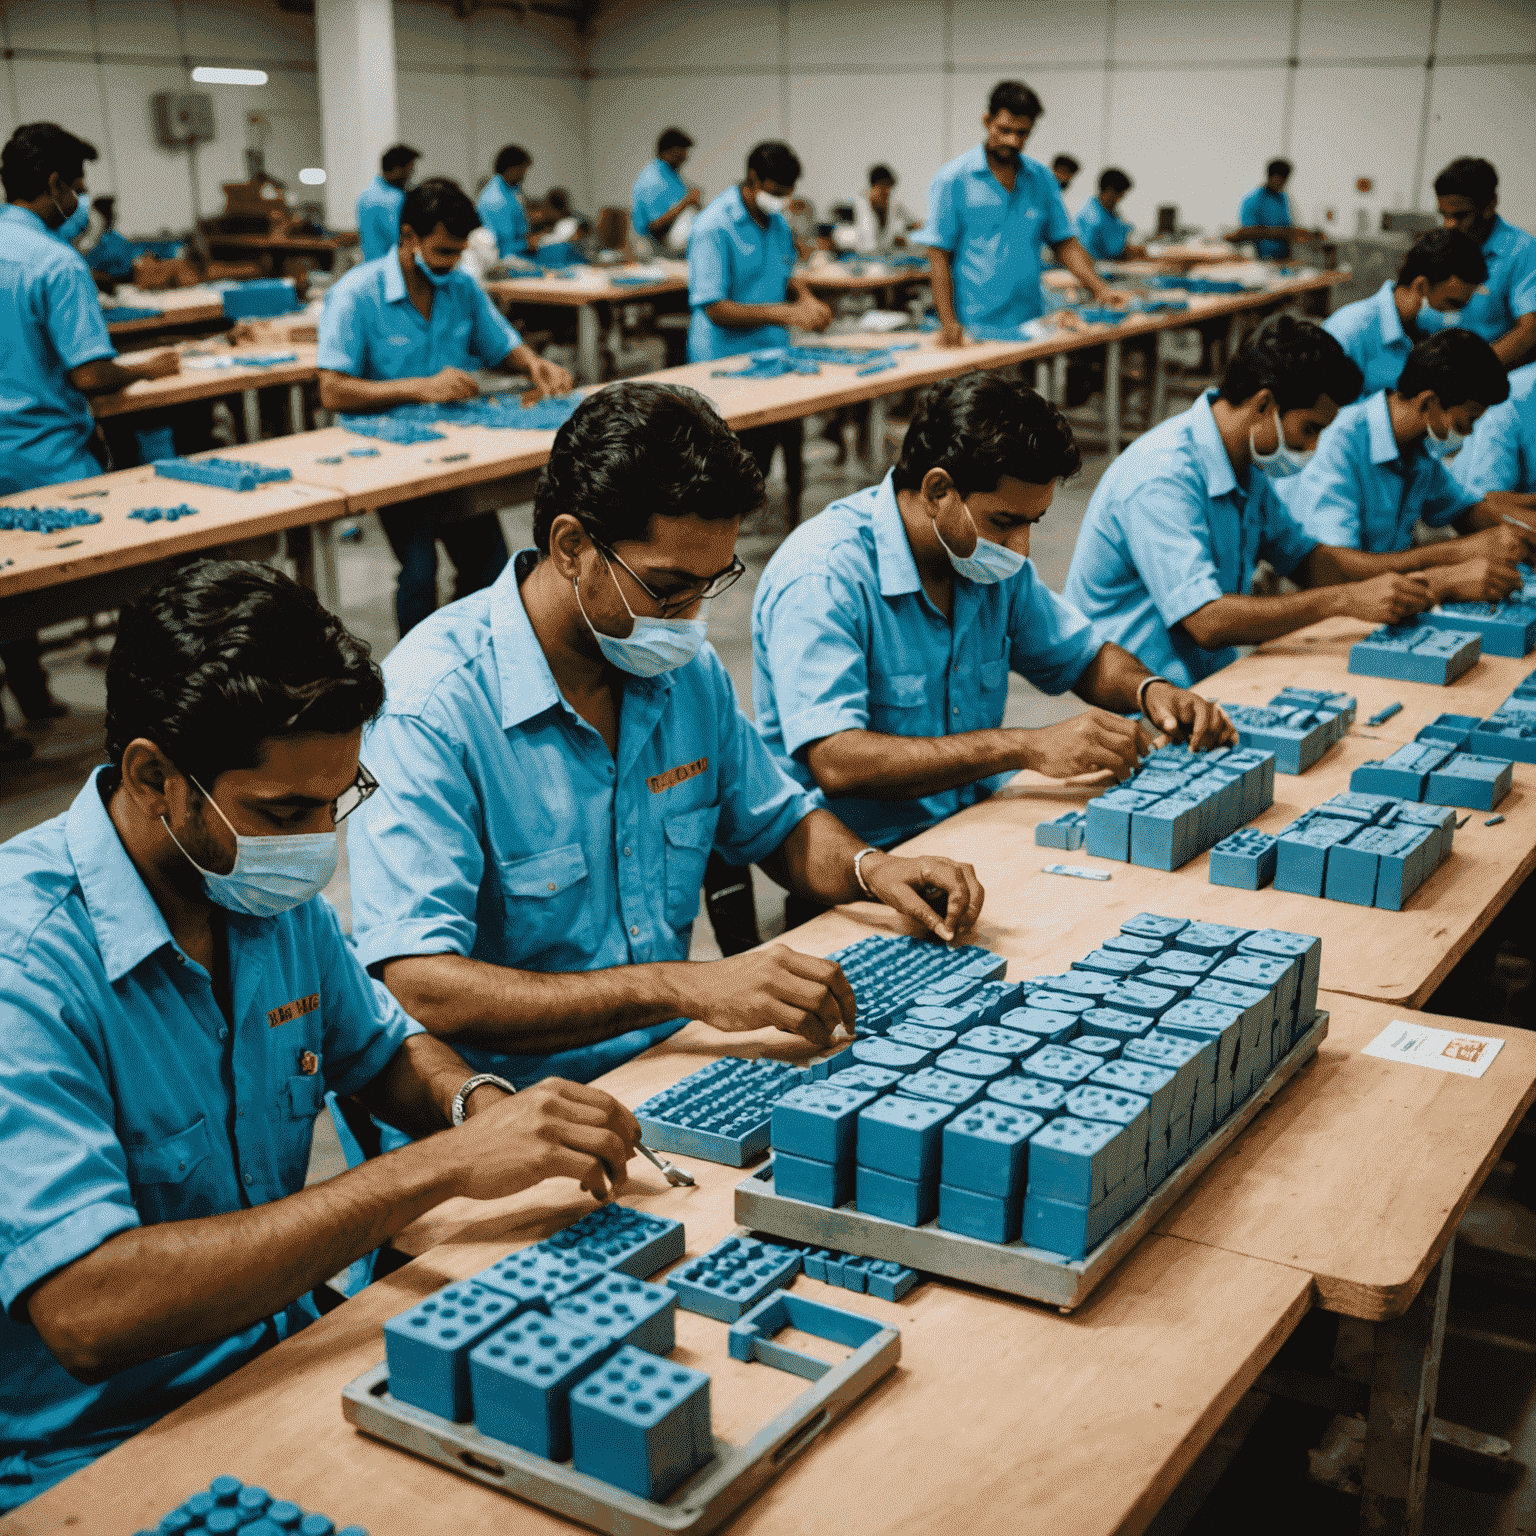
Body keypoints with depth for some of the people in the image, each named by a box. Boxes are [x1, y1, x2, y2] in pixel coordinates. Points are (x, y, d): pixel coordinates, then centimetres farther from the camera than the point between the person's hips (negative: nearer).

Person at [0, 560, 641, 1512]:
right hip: (97, 1462, -7)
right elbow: (87, 1312, -34)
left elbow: (382, 1044, 19)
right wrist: (439, 1168, -33)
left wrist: (478, 1104, -6)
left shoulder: (277, 894, 1)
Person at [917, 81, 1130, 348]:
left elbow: (1064, 242, 15)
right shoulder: (953, 180, -1)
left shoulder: (1041, 178, 12)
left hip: (1031, 325, 4)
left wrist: (1099, 288, 0)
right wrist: (948, 323, -14)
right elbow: (938, 255, -4)